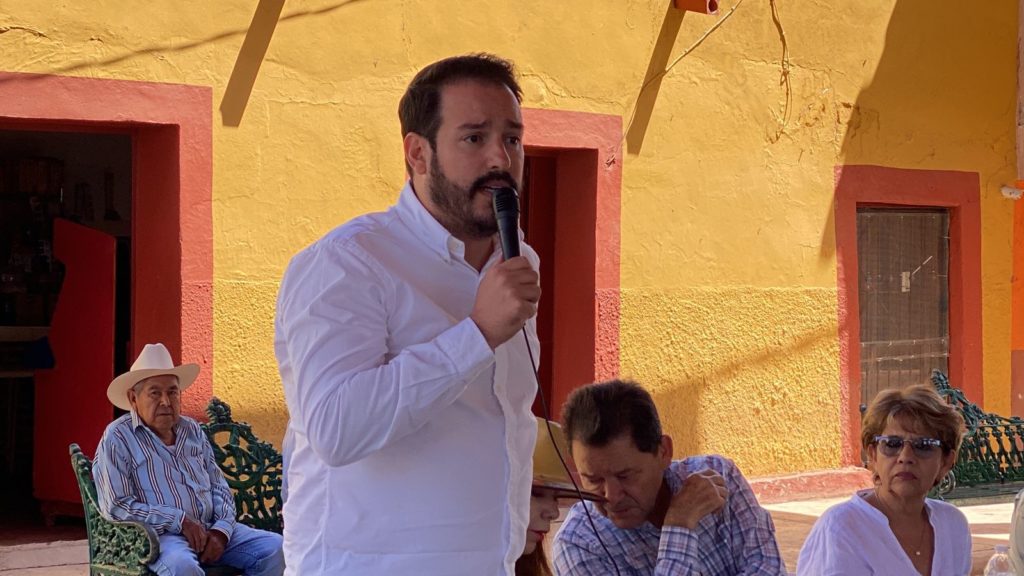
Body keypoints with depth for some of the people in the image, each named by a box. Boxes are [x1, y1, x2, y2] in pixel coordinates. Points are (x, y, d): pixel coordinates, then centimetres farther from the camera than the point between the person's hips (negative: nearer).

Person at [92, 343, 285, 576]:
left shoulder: (193, 430, 18)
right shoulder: (118, 438, 0)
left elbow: (219, 487, 18)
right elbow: (116, 506, -9)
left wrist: (221, 530, -3)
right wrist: (180, 521, -14)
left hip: (210, 530, 6)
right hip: (157, 535, -6)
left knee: (274, 547, -13)